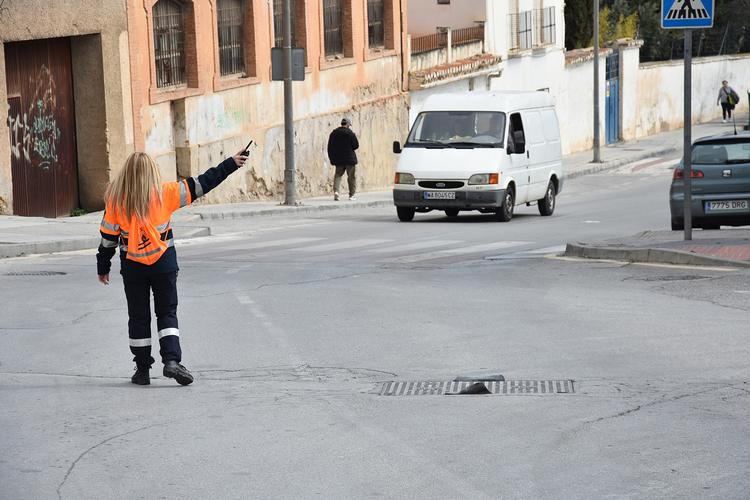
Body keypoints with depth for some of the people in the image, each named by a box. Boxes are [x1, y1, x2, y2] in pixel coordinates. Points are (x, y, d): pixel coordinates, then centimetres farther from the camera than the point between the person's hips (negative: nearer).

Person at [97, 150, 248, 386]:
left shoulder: (116, 200, -4)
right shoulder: (164, 193, -7)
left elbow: (108, 237, 1)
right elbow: (200, 184, -3)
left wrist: (103, 267, 12)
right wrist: (230, 164, 4)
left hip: (132, 267, 1)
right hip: (163, 264, -1)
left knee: (138, 317, 10)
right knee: (167, 313, 9)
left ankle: (142, 369, 12)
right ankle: (171, 360, -9)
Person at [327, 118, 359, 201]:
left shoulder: (333, 133, 7)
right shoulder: (350, 133, -10)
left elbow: (330, 148, 8)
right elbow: (356, 146, -10)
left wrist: (332, 159, 13)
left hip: (338, 160, 4)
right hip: (350, 159, -4)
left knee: (338, 175, 10)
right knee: (351, 177, 5)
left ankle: (336, 191, -12)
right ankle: (352, 195, 6)